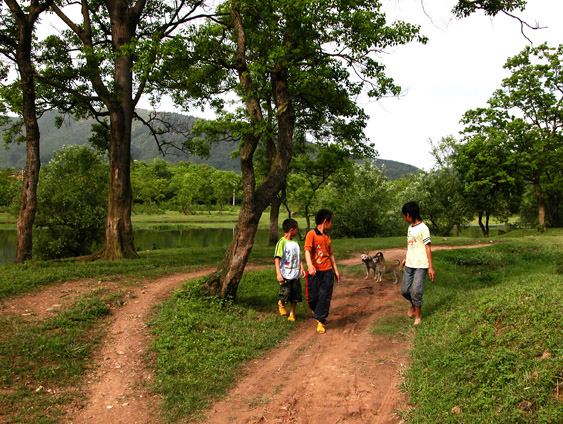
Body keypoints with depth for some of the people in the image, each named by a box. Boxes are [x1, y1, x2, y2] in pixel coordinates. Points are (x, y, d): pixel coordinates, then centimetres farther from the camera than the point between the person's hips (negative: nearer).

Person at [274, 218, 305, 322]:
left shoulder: (295, 243, 11)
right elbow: (277, 258, -16)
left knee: (295, 296, 10)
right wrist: (278, 273, -23)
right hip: (285, 276, -6)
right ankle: (281, 305, 28)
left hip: (296, 275, 6)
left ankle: (292, 313, 26)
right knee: (285, 296, -4)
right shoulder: (282, 242, -11)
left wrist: (302, 268, 8)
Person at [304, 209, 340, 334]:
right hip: (314, 272, -5)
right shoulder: (311, 234, -5)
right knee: (312, 297, 1)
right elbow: (307, 250, -17)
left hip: (327, 271, 5)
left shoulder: (327, 237, 16)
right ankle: (316, 311, 33)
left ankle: (320, 321, 4)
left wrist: (336, 270, 24)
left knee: (325, 296, -3)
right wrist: (309, 265, -33)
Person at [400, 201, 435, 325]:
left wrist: (431, 267, -14)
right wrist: (405, 259, 24)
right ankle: (413, 305, 36)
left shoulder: (423, 228, -11)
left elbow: (428, 248, -13)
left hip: (421, 265, -7)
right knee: (405, 290, 7)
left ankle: (418, 316, 10)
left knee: (416, 291, -8)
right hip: (409, 264, 7)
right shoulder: (410, 227, 13)